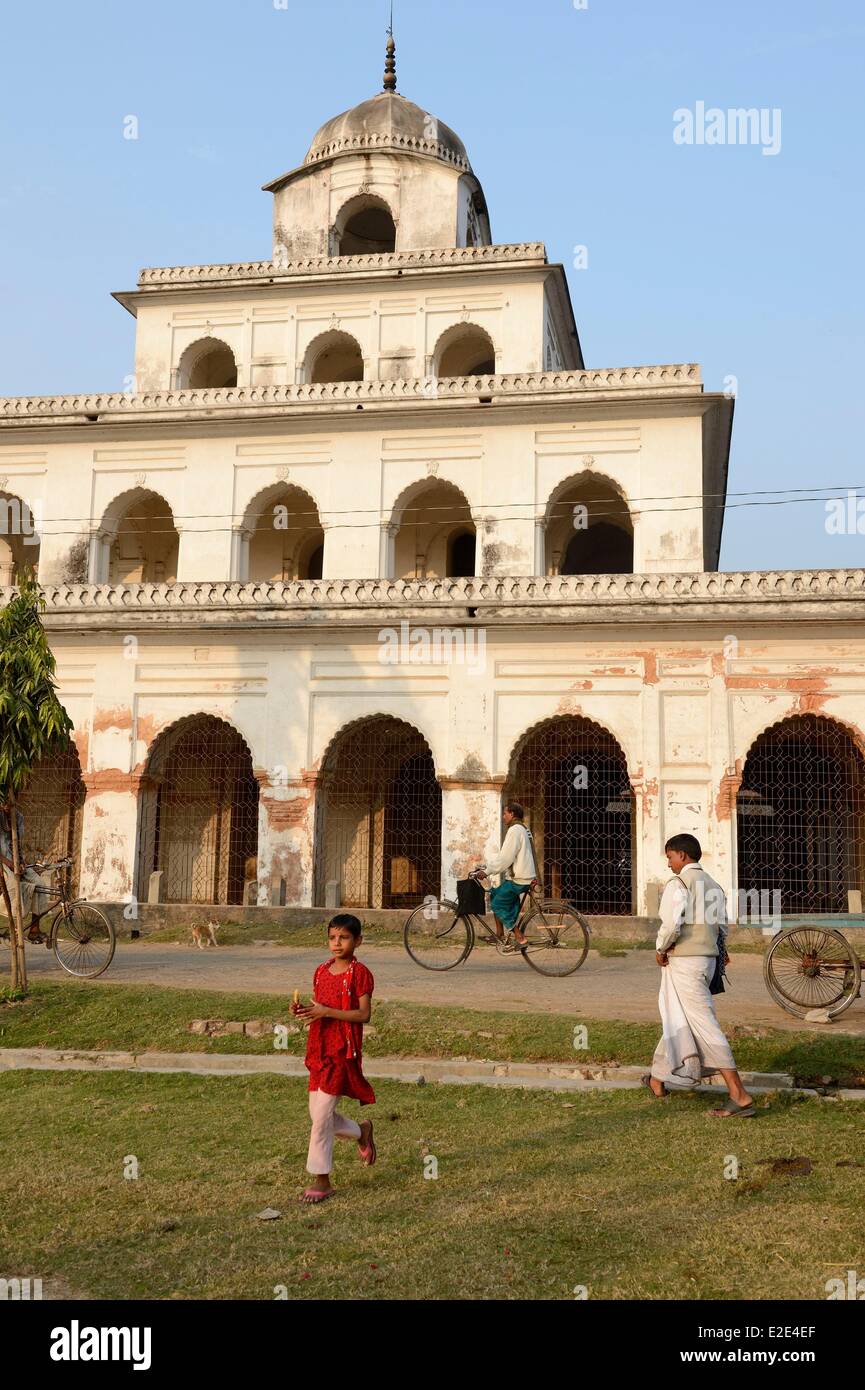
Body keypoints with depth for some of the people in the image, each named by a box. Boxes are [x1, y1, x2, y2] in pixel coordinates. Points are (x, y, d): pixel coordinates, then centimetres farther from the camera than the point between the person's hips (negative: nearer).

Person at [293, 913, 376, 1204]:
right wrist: (303, 1011, -5)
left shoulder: (360, 973, -10)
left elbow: (364, 1014, -15)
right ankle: (361, 1131, 37)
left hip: (343, 1050, -7)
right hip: (319, 1048, 7)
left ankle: (321, 1181, 3)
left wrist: (326, 1011, -21)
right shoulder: (321, 972, 10)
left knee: (321, 1115, -8)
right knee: (318, 1113, 11)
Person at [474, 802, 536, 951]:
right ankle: (499, 934, 21)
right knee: (495, 896, 18)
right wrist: (485, 865, 15)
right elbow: (502, 855, 20)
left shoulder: (515, 830, -14)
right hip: (519, 876, 10)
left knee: (498, 905, -4)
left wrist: (486, 871, -14)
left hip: (518, 879, -10)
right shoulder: (522, 829, 18)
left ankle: (520, 938, -7)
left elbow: (505, 858, -20)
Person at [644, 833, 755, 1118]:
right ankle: (659, 1079, 34)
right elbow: (722, 926, 12)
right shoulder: (713, 886, 12)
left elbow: (671, 924, -23)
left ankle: (739, 1095, -13)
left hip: (684, 960, -9)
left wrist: (661, 950, -8)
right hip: (708, 959, 9)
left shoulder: (678, 884, -13)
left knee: (704, 1024, -9)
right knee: (675, 1018, 21)